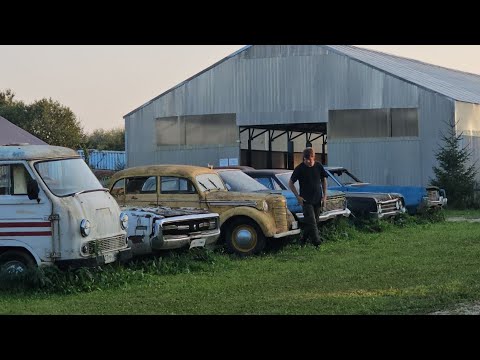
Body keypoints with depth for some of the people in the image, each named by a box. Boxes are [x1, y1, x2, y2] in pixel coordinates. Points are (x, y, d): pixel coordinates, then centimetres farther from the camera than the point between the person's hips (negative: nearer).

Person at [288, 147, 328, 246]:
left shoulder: (319, 166, 1)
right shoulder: (300, 168, -9)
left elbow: (324, 180, 13)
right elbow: (290, 183, -1)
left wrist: (324, 196, 6)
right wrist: (298, 196, -9)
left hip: (318, 200, 4)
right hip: (306, 200, -4)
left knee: (314, 222, 9)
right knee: (311, 222, -13)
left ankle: (304, 241, 22)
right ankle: (317, 242, -16)